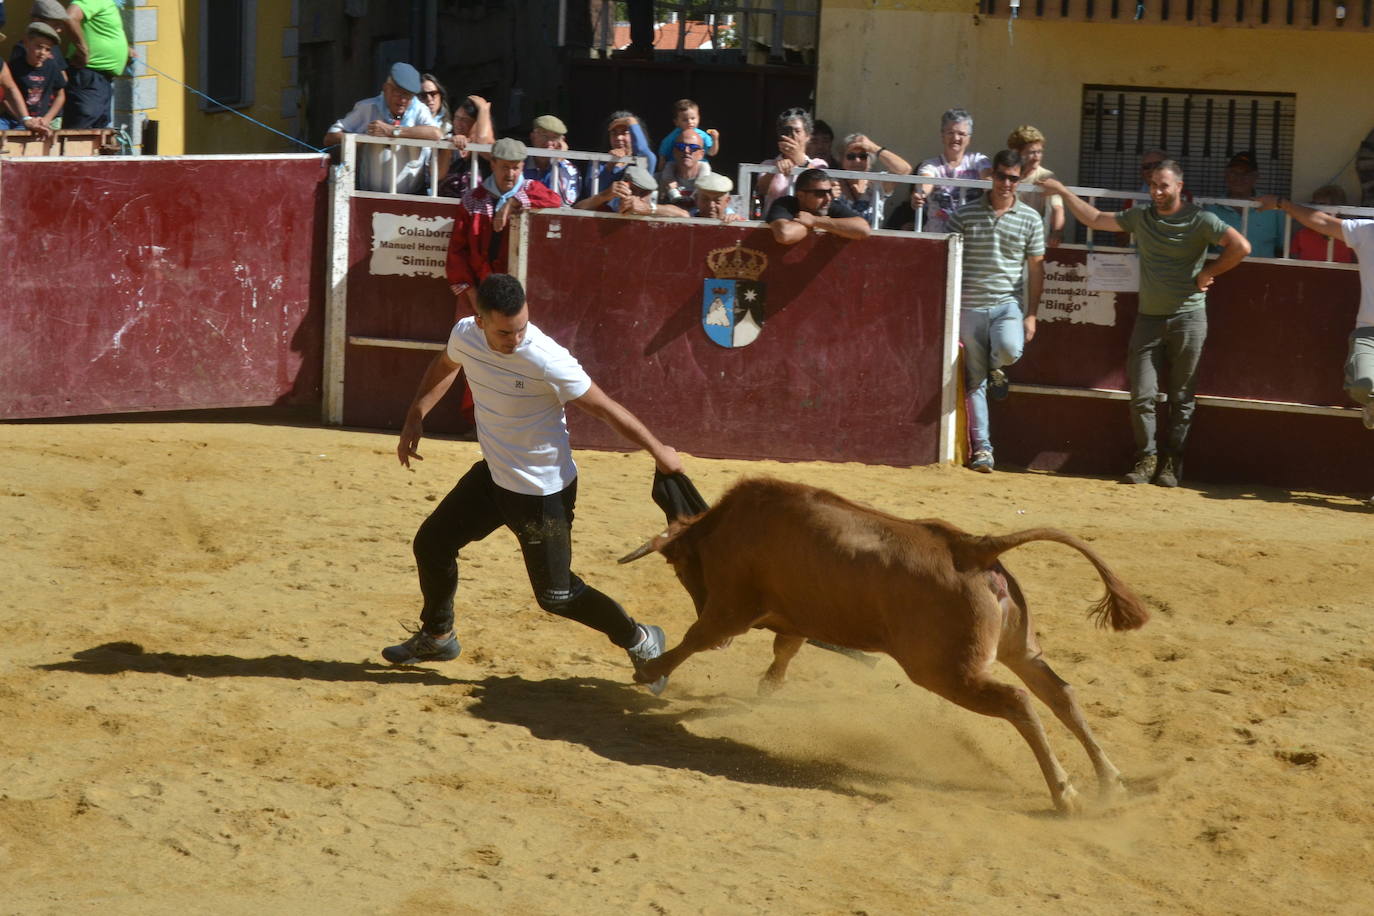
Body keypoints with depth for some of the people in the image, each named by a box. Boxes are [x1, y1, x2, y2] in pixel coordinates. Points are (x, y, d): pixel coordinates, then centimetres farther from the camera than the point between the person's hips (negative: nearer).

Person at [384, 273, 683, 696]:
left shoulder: (547, 361, -30)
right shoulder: (465, 335, -10)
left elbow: (605, 408, -20)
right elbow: (444, 367, 15)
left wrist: (658, 451, -12)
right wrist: (414, 419, 8)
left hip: (543, 492, -7)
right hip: (493, 475, 7)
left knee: (555, 594, 0)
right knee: (431, 544, 13)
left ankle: (641, 642, 22)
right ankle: (437, 637, 37)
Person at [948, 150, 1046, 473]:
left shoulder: (1030, 219, 5)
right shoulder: (965, 215, 2)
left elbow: (1036, 269, 8)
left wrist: (1031, 315, 2)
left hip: (1007, 303, 0)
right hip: (970, 306, 0)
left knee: (1011, 349, -30)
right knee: (974, 380, 0)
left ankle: (996, 367, 7)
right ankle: (981, 447, 7)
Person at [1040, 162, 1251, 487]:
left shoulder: (1199, 220, -5)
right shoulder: (1140, 218, 9)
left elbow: (1240, 246, -12)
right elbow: (1095, 219, 17)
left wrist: (1209, 273, -8)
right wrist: (1063, 192, 14)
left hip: (1188, 317, -3)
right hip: (1149, 317, 4)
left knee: (1182, 397, 2)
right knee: (1142, 395, -5)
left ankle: (1172, 462, 8)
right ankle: (1146, 458, 4)